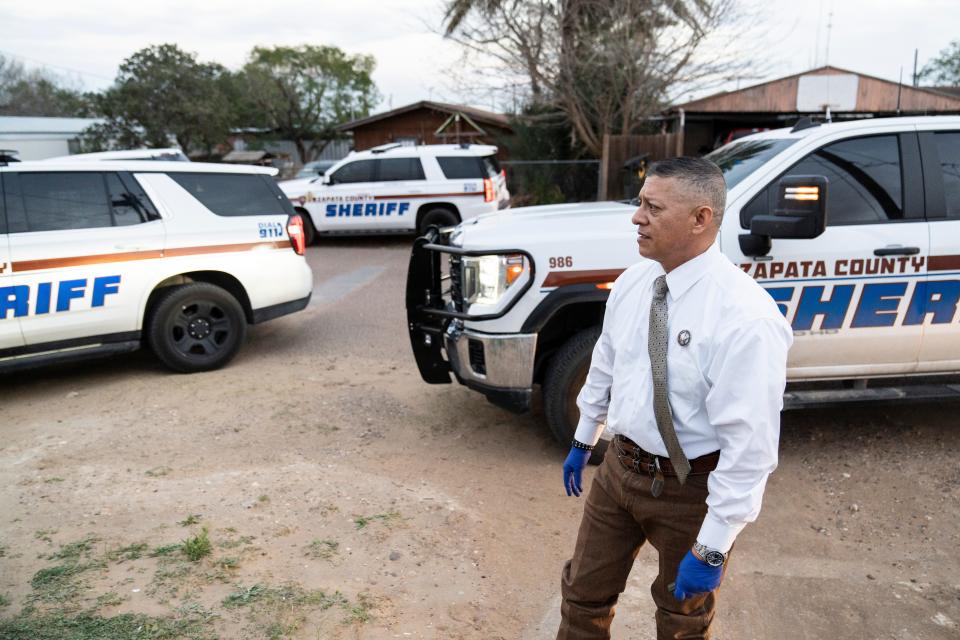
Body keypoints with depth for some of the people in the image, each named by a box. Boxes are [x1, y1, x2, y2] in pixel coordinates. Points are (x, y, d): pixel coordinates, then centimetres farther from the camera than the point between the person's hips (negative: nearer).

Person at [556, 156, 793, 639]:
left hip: (692, 488, -5)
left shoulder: (745, 316, -27)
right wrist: (582, 441, 19)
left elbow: (750, 445, -26)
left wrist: (713, 548, -22)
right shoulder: (631, 282, -5)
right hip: (620, 467, 6)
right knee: (583, 592, 19)